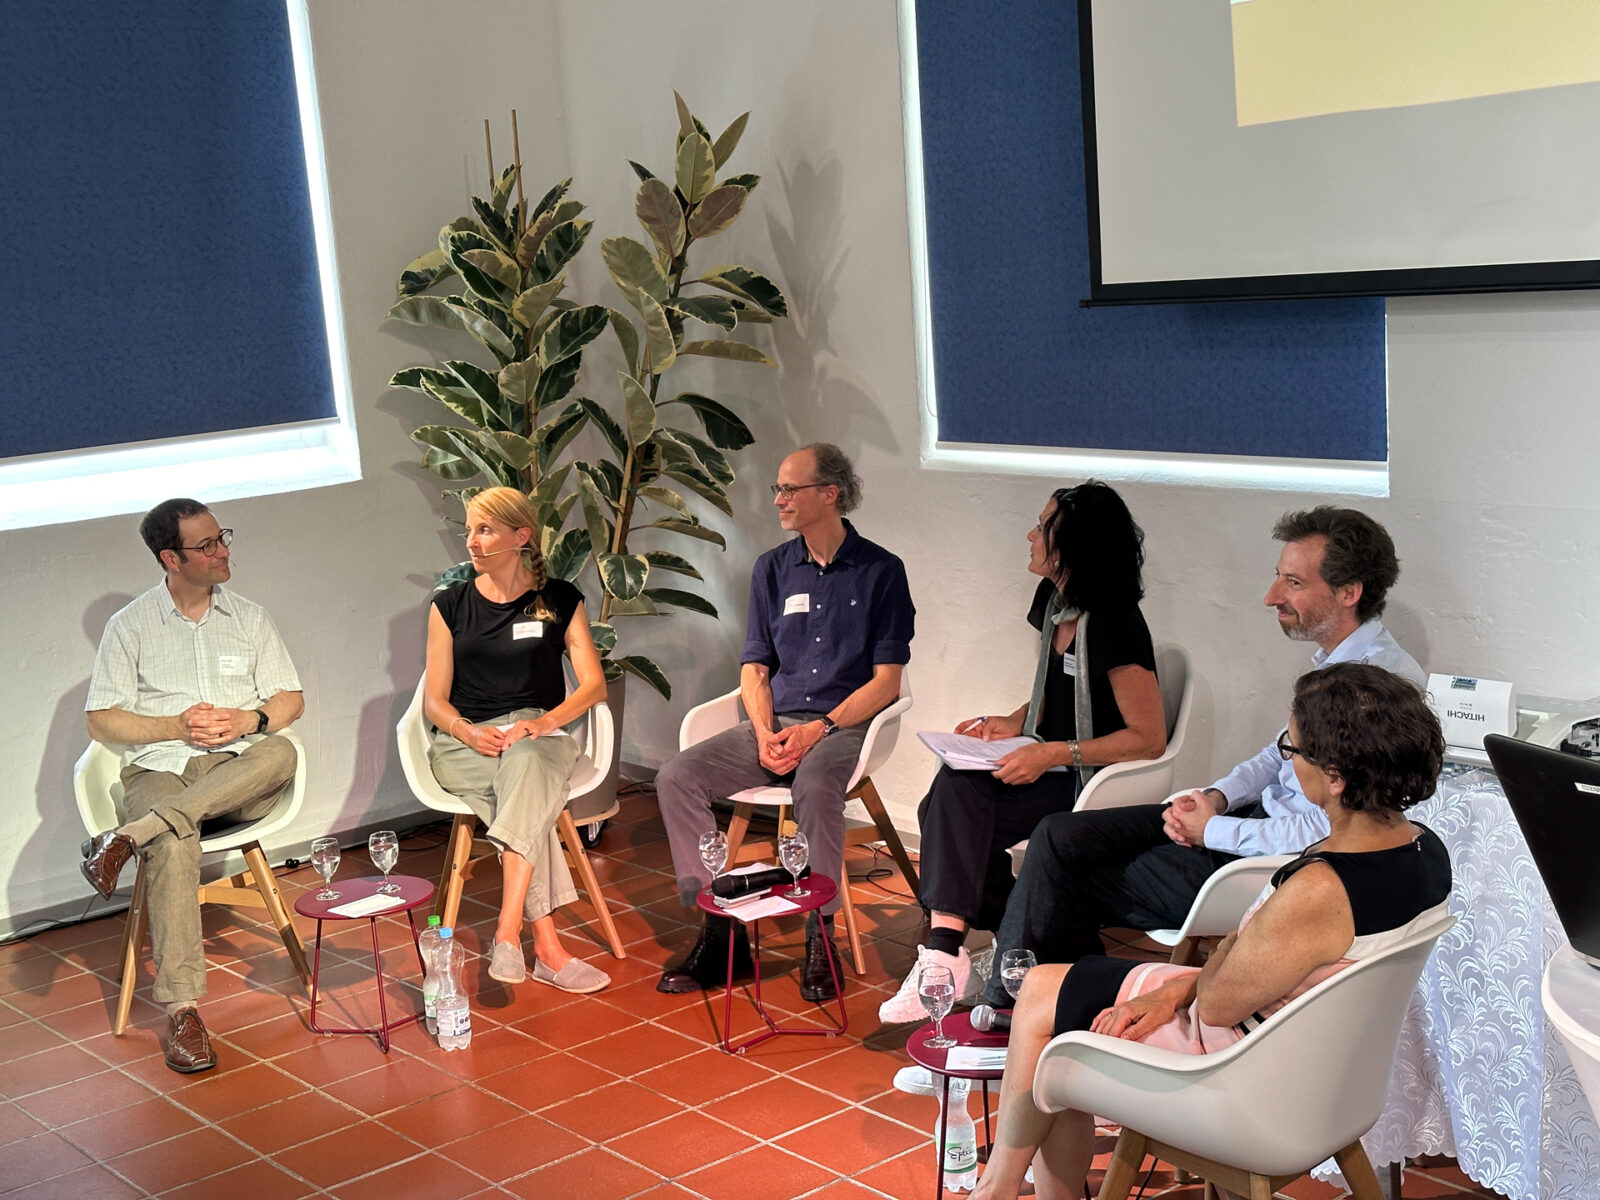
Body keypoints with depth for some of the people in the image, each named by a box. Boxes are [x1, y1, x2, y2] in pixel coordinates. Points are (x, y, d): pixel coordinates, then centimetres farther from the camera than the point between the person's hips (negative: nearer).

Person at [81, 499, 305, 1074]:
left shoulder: (249, 617, 15)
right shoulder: (129, 627, 8)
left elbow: (291, 699, 13)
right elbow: (102, 720, 4)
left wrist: (247, 720, -9)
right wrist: (177, 727, -11)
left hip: (239, 773, 2)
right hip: (159, 770, -2)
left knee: (281, 753, -35)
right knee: (174, 848, -37)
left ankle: (128, 837, -36)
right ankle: (182, 1009, -36)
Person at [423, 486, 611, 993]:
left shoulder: (560, 600, 10)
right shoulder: (450, 605, 12)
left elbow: (594, 685, 2)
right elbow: (434, 701, 7)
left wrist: (543, 723, -17)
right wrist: (470, 732, -15)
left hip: (540, 736, 0)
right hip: (464, 741, 0)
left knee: (525, 765, -40)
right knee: (530, 797, -35)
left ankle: (508, 934, -47)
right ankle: (547, 947, -42)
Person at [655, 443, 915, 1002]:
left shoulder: (880, 571, 0)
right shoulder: (772, 569, 13)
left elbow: (886, 681, -4)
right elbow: (754, 668, 12)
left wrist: (817, 729, -16)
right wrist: (765, 734, -8)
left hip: (844, 725, -5)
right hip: (774, 723, 5)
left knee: (814, 787, -38)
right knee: (677, 777, -17)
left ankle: (821, 937, -20)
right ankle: (720, 929, -11)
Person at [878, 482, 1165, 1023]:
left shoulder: (1114, 627, -18)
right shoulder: (1054, 602, 10)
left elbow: (1149, 738, -19)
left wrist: (1054, 753, -24)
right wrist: (1012, 723, 4)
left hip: (1095, 786, -8)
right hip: (1049, 771, 9)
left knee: (958, 792, -27)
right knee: (944, 805, -18)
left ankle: (946, 950, -24)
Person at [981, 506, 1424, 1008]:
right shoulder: (1337, 662, 5)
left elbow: (1322, 832, -28)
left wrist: (1211, 830, -15)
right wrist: (1219, 796, 2)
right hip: (1254, 816, 9)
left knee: (1075, 886, -1)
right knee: (1060, 835, 1)